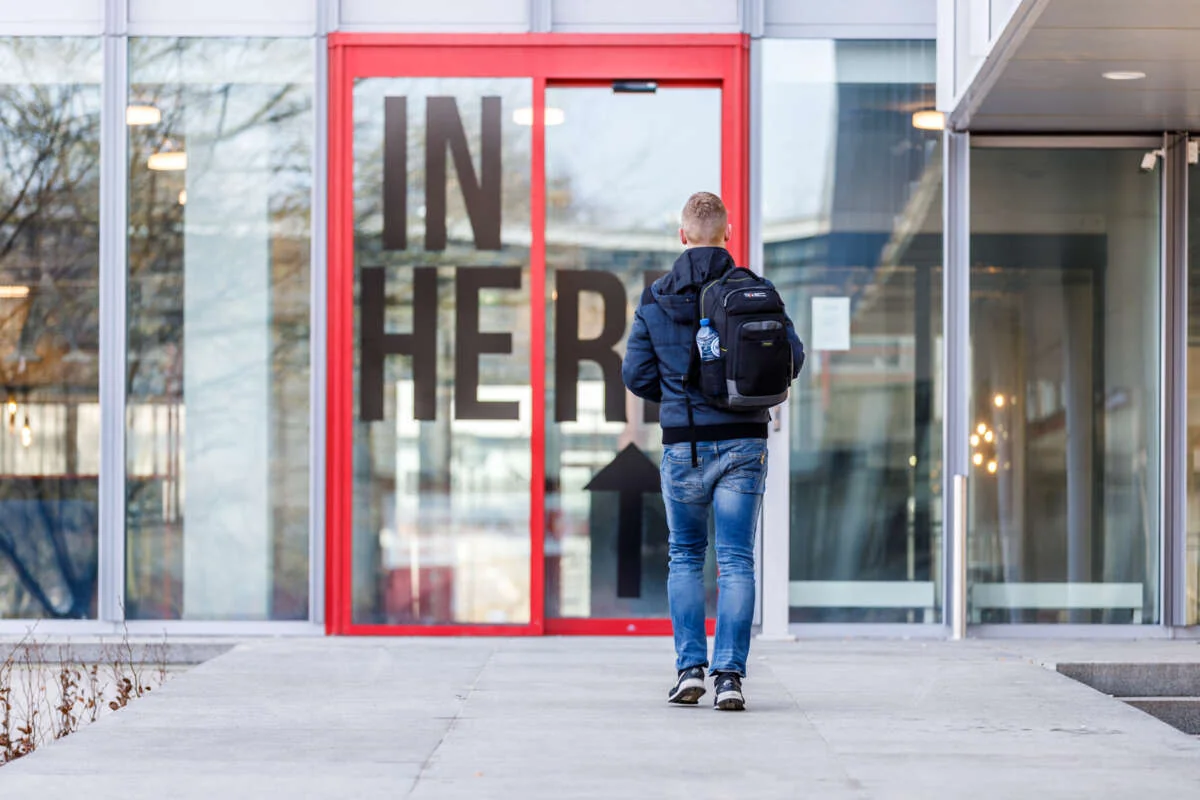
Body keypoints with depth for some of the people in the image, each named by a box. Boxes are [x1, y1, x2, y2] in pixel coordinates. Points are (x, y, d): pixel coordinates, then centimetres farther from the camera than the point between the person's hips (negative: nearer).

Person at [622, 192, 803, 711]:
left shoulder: (655, 299, 0)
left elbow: (635, 374, 0)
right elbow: (792, 357, -2)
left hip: (683, 444, 1)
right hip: (743, 441, -1)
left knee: (685, 556, 14)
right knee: (736, 560, 2)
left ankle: (689, 667, 6)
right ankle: (729, 674, -4)